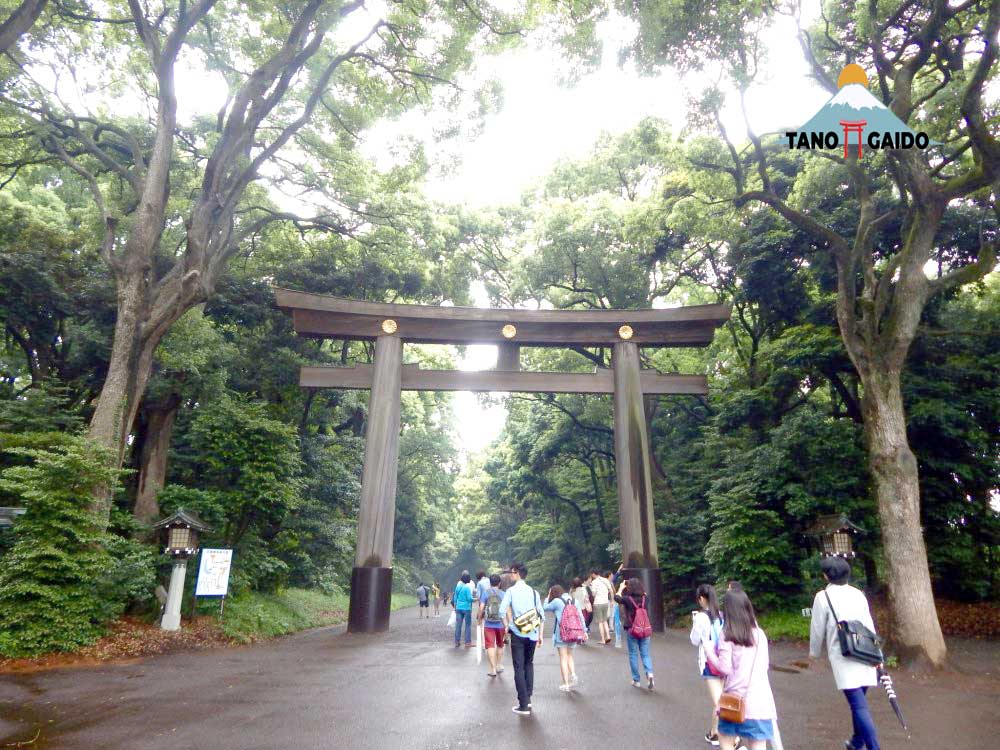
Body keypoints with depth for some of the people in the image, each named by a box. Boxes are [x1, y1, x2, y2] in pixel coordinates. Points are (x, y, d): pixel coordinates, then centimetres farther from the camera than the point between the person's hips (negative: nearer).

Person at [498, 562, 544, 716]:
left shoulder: (511, 591, -5)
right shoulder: (533, 591, 5)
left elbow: (502, 610, -17)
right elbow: (541, 615, 5)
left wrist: (507, 625, -1)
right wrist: (541, 635, 11)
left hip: (517, 634, -4)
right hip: (533, 634, 4)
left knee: (519, 668, 3)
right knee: (529, 664, 21)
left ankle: (523, 706, 3)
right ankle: (528, 699, 23)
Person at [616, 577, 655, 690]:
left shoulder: (627, 599, -12)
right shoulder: (644, 599, -4)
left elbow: (616, 597, 5)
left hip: (631, 630, -2)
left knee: (633, 655, 10)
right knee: (645, 654, 10)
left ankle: (636, 680, 15)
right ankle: (649, 673, -12)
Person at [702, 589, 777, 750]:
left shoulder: (728, 635, -7)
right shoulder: (759, 633, 6)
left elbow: (724, 668, -11)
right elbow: (766, 665, 15)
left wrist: (708, 649, 1)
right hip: (759, 699, 3)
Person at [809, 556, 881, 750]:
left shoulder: (823, 596, -6)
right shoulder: (858, 594, 8)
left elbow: (817, 629, -1)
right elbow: (870, 626, 11)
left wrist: (815, 652, 15)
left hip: (843, 656, -6)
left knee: (859, 705, -7)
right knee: (859, 702, 20)